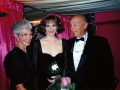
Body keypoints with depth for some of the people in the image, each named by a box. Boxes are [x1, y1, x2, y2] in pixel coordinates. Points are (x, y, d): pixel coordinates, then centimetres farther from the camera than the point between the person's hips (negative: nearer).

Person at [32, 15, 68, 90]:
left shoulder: (64, 43, 1)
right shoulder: (37, 44, -6)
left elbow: (66, 64, 5)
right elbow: (35, 67, -3)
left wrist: (60, 76, -10)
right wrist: (46, 79, -12)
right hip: (43, 84, -2)